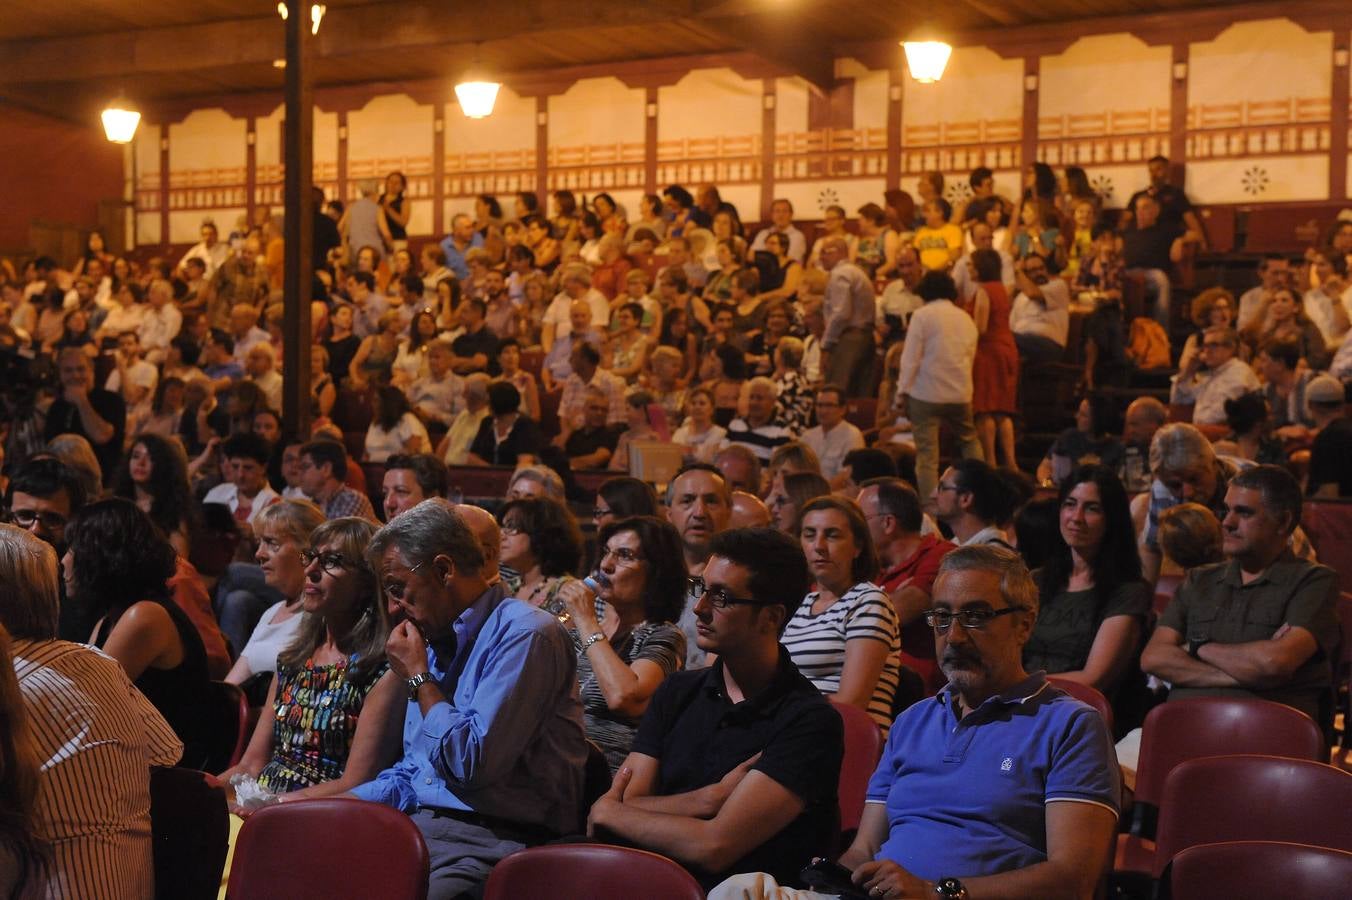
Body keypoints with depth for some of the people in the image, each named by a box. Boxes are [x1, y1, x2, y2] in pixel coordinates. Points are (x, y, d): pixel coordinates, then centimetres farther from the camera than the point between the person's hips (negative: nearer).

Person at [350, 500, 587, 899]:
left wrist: (419, 677, -7)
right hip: (417, 826, 8)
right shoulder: (439, 643, 18)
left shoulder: (525, 635, -10)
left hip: (486, 839, -8)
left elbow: (472, 763, -19)